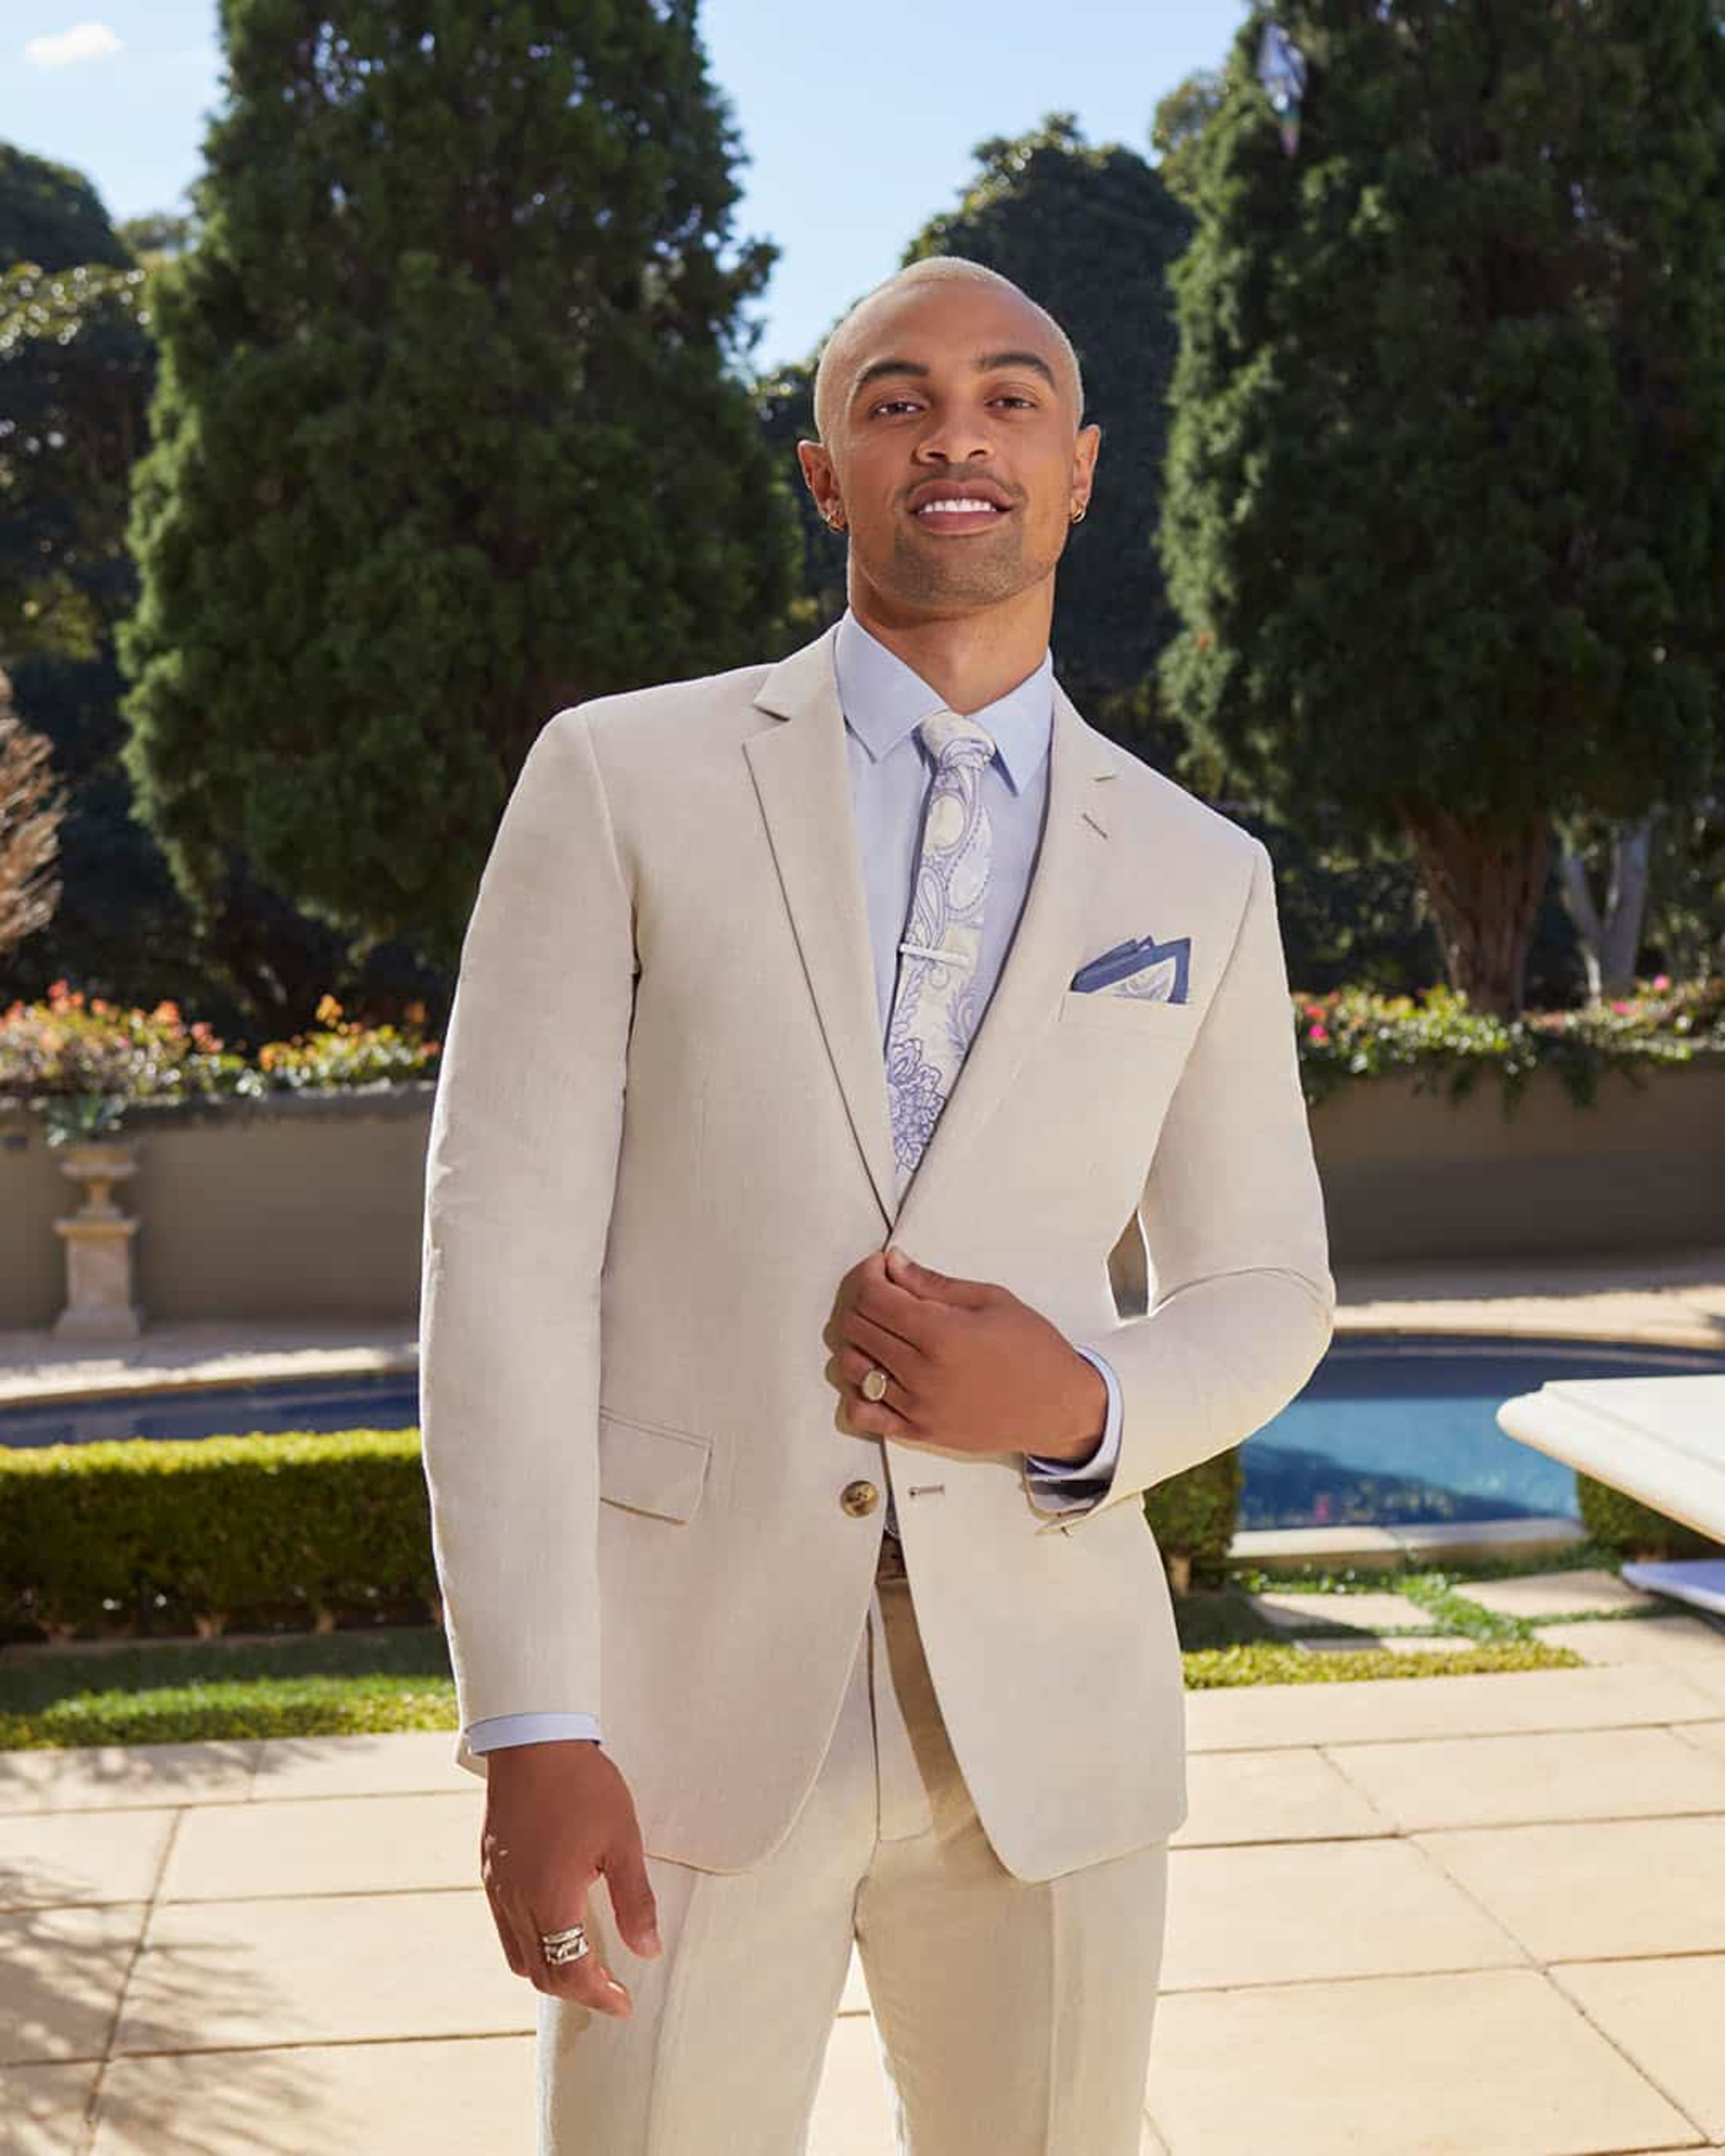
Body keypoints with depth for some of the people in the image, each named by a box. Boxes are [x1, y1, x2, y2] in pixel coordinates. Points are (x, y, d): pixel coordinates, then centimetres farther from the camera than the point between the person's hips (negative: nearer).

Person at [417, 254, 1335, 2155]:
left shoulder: (1200, 878, 6)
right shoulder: (620, 779, -1)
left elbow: (1264, 1290, 12)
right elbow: (504, 1245, -6)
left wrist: (1083, 1410, -11)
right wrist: (529, 1732, -12)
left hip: (1046, 1712, 3)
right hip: (692, 1695, -2)